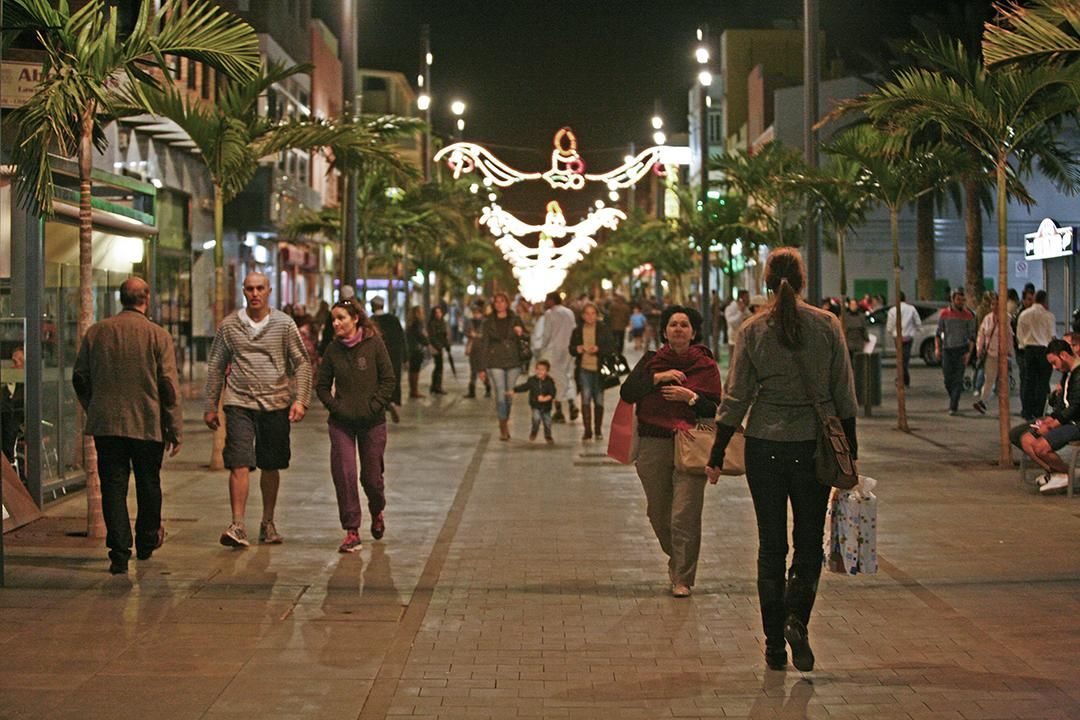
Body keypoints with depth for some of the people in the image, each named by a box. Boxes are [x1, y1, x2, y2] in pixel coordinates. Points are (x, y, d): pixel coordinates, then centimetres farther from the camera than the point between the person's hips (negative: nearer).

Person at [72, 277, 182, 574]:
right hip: (147, 424, -1)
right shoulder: (158, 335, -6)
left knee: (113, 486, 2)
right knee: (148, 485, 15)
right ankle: (147, 541, 30)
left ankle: (119, 552, -5)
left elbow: (79, 377, 8)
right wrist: (175, 429, -2)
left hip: (106, 424, 2)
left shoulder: (96, 332, 2)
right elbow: (169, 385, -8)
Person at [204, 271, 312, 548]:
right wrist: (210, 406, 9)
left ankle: (268, 523, 23)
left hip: (275, 403, 1)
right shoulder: (229, 325, 4)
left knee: (271, 466, 10)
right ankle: (238, 525, -14)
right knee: (239, 464, -12)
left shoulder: (284, 324, 2)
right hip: (239, 403, -1)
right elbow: (215, 367, 11)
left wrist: (300, 400, -7)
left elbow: (302, 363, 4)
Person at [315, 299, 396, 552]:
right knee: (344, 474, -9)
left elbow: (389, 380, -4)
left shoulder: (374, 344, -5)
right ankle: (352, 531, -2)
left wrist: (373, 407, -10)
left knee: (371, 475, 7)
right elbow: (322, 386, 10)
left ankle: (377, 512, 39)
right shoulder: (333, 350, 2)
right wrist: (335, 407, -4)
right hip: (342, 423, 1)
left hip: (372, 422, -1)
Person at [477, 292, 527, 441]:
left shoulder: (515, 320, 7)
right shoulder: (489, 322, 5)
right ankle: (503, 429, -10)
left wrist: (520, 332, -13)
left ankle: (505, 422, 23)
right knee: (500, 394, -11)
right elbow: (483, 345, 5)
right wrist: (482, 368, 0)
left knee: (510, 395, 5)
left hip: (513, 362, 2)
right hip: (495, 363, -2)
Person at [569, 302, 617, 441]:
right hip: (584, 368, 1)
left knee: (599, 400, 7)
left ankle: (598, 430, 20)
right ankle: (587, 430, -5)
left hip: (599, 369, -1)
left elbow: (611, 347, -1)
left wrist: (598, 349, -17)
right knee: (585, 398, -8)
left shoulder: (604, 329, 1)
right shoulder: (578, 330, 6)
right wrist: (576, 349, -8)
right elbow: (571, 349, 14)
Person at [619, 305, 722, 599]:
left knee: (684, 517, -11)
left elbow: (715, 410, 1)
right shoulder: (651, 361, 10)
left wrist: (691, 397, -14)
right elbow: (627, 393, -2)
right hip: (652, 445, 3)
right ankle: (676, 559, 38)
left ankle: (683, 579, -2)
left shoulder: (706, 366, 4)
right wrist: (657, 378, -11)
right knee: (658, 513, 12)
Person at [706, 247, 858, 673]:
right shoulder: (827, 325, -3)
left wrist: (717, 455, 3)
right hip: (814, 446, 0)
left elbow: (736, 397, -4)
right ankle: (797, 618, -14)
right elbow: (844, 396, 0)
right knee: (809, 542, 11)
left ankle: (775, 645, 11)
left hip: (766, 446, 0)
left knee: (771, 545, 9)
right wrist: (850, 451, 8)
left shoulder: (754, 330, -4)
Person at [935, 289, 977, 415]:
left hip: (961, 350, -2)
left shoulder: (968, 315, 3)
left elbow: (972, 336, 3)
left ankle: (954, 407, -9)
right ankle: (954, 400, 27)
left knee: (958, 379, -8)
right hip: (947, 349, 2)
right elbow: (938, 333, 8)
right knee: (948, 379, 4)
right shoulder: (944, 314, 6)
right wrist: (937, 348, -5)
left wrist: (969, 352, -9)